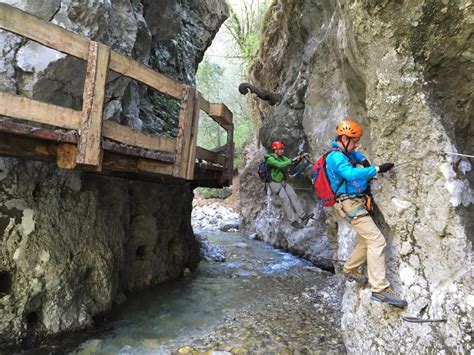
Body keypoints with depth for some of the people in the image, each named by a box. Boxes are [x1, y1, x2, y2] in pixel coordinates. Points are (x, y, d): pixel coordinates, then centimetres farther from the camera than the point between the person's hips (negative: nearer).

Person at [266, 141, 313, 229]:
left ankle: (302, 216, -4)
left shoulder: (281, 157, 4)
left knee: (293, 196, -5)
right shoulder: (270, 159, -20)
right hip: (274, 183, -7)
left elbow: (291, 162, -1)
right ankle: (293, 221, -15)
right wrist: (292, 160, -34)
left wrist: (300, 158, -18)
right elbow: (280, 165, -35)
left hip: (283, 181, 8)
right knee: (285, 200, -17)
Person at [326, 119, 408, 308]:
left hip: (357, 202, 11)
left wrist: (362, 160, 17)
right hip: (350, 203, -11)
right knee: (377, 240, -17)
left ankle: (350, 269, 35)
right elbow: (352, 174, -33)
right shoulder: (336, 157, -17)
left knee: (366, 241, 17)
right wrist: (377, 169, -29)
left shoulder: (342, 153, 14)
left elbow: (353, 154, 37)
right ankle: (380, 289, -16)